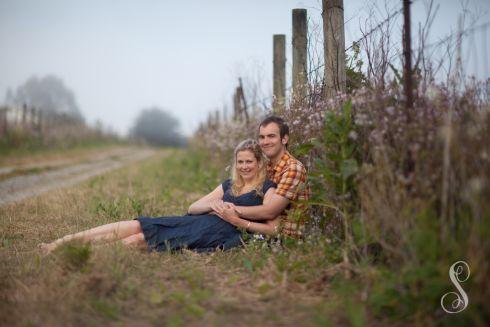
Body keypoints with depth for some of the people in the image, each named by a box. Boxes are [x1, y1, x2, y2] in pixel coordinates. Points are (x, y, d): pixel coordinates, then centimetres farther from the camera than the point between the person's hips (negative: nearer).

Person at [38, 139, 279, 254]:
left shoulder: (267, 189, 2)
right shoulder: (229, 185, 22)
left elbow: (272, 228, -9)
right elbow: (192, 208, 19)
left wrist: (238, 221, -16)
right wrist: (212, 204, -3)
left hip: (218, 235, -6)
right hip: (194, 223, 6)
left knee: (139, 238, -18)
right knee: (136, 226, -9)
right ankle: (59, 244, -9)